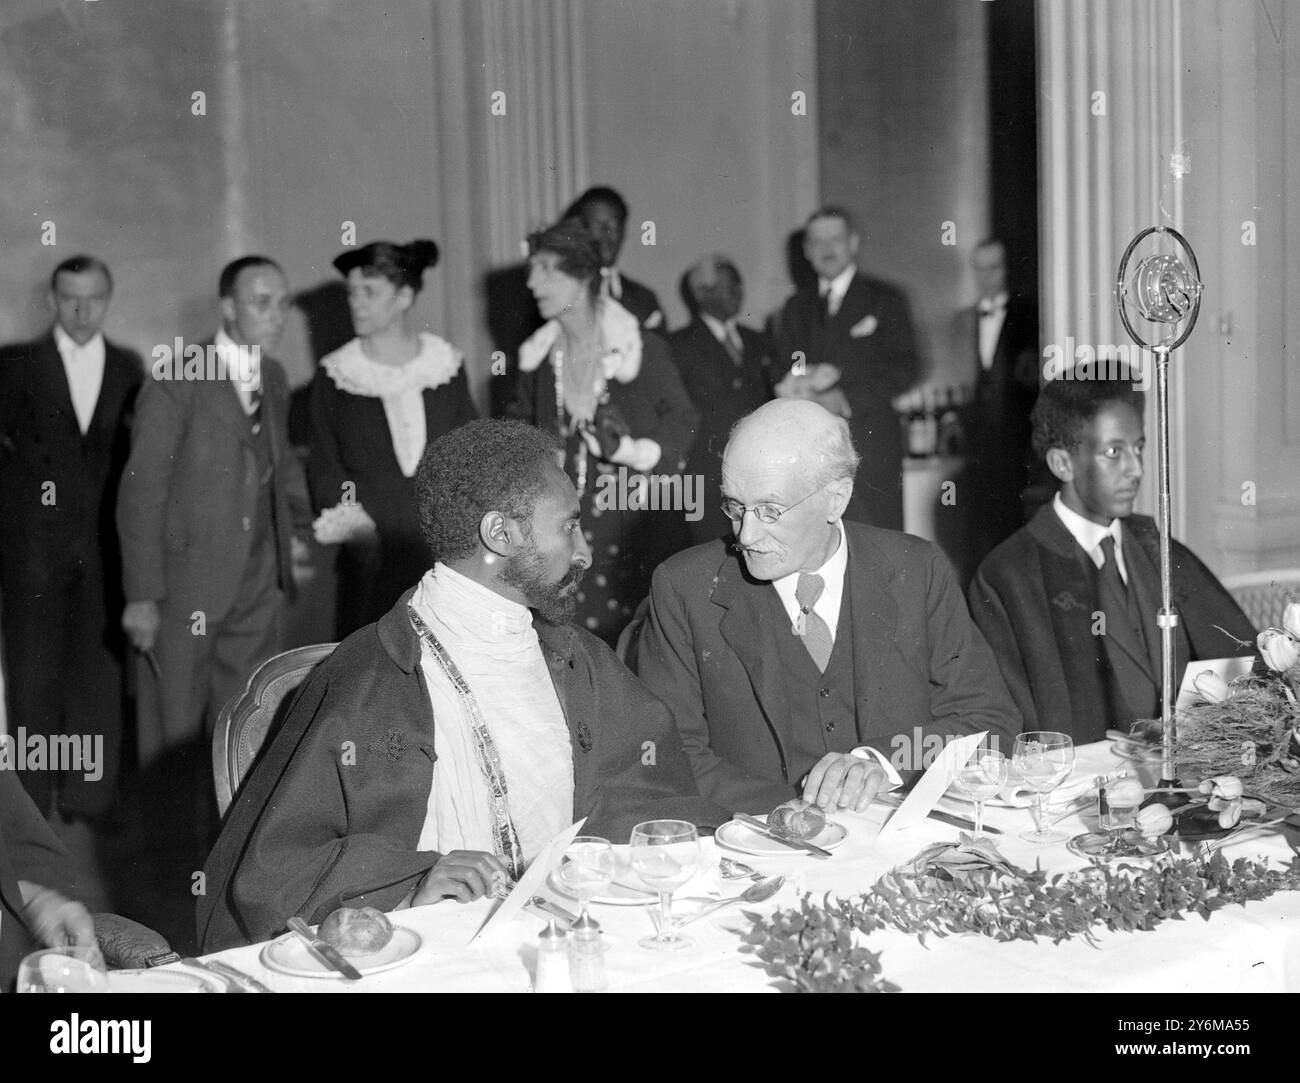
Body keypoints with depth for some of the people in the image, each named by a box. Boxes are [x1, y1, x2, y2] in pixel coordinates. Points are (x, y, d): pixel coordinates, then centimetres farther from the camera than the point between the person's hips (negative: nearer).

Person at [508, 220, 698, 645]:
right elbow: (522, 424, 20)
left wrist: (632, 450, -18)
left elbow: (681, 418, -4)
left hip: (634, 525, -4)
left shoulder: (642, 349, -7)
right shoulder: (539, 357, 9)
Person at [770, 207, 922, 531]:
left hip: (869, 443, -3)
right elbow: (779, 371, 15)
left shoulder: (884, 299, 6)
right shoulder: (796, 308, 19)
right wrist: (800, 386, -9)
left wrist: (846, 399, -13)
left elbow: (905, 368, -2)